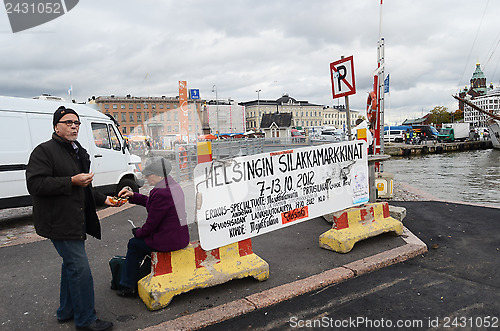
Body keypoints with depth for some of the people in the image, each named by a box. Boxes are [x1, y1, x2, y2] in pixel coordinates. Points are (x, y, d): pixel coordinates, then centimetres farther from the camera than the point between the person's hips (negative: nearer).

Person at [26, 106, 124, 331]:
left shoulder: (78, 152, 17)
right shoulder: (45, 151, -11)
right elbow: (35, 184, -22)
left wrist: (104, 199, 16)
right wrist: (72, 181, -23)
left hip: (76, 219, 10)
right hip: (59, 222, -9)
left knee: (71, 265, 19)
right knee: (80, 268, -7)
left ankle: (66, 312, 35)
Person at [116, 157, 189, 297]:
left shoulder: (160, 193, -24)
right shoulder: (174, 186, 6)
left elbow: (151, 223, -17)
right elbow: (151, 202, 21)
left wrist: (138, 232, 1)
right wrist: (133, 196, 17)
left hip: (168, 240, -9)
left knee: (134, 244, 12)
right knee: (142, 239, 27)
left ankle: (129, 287, 24)